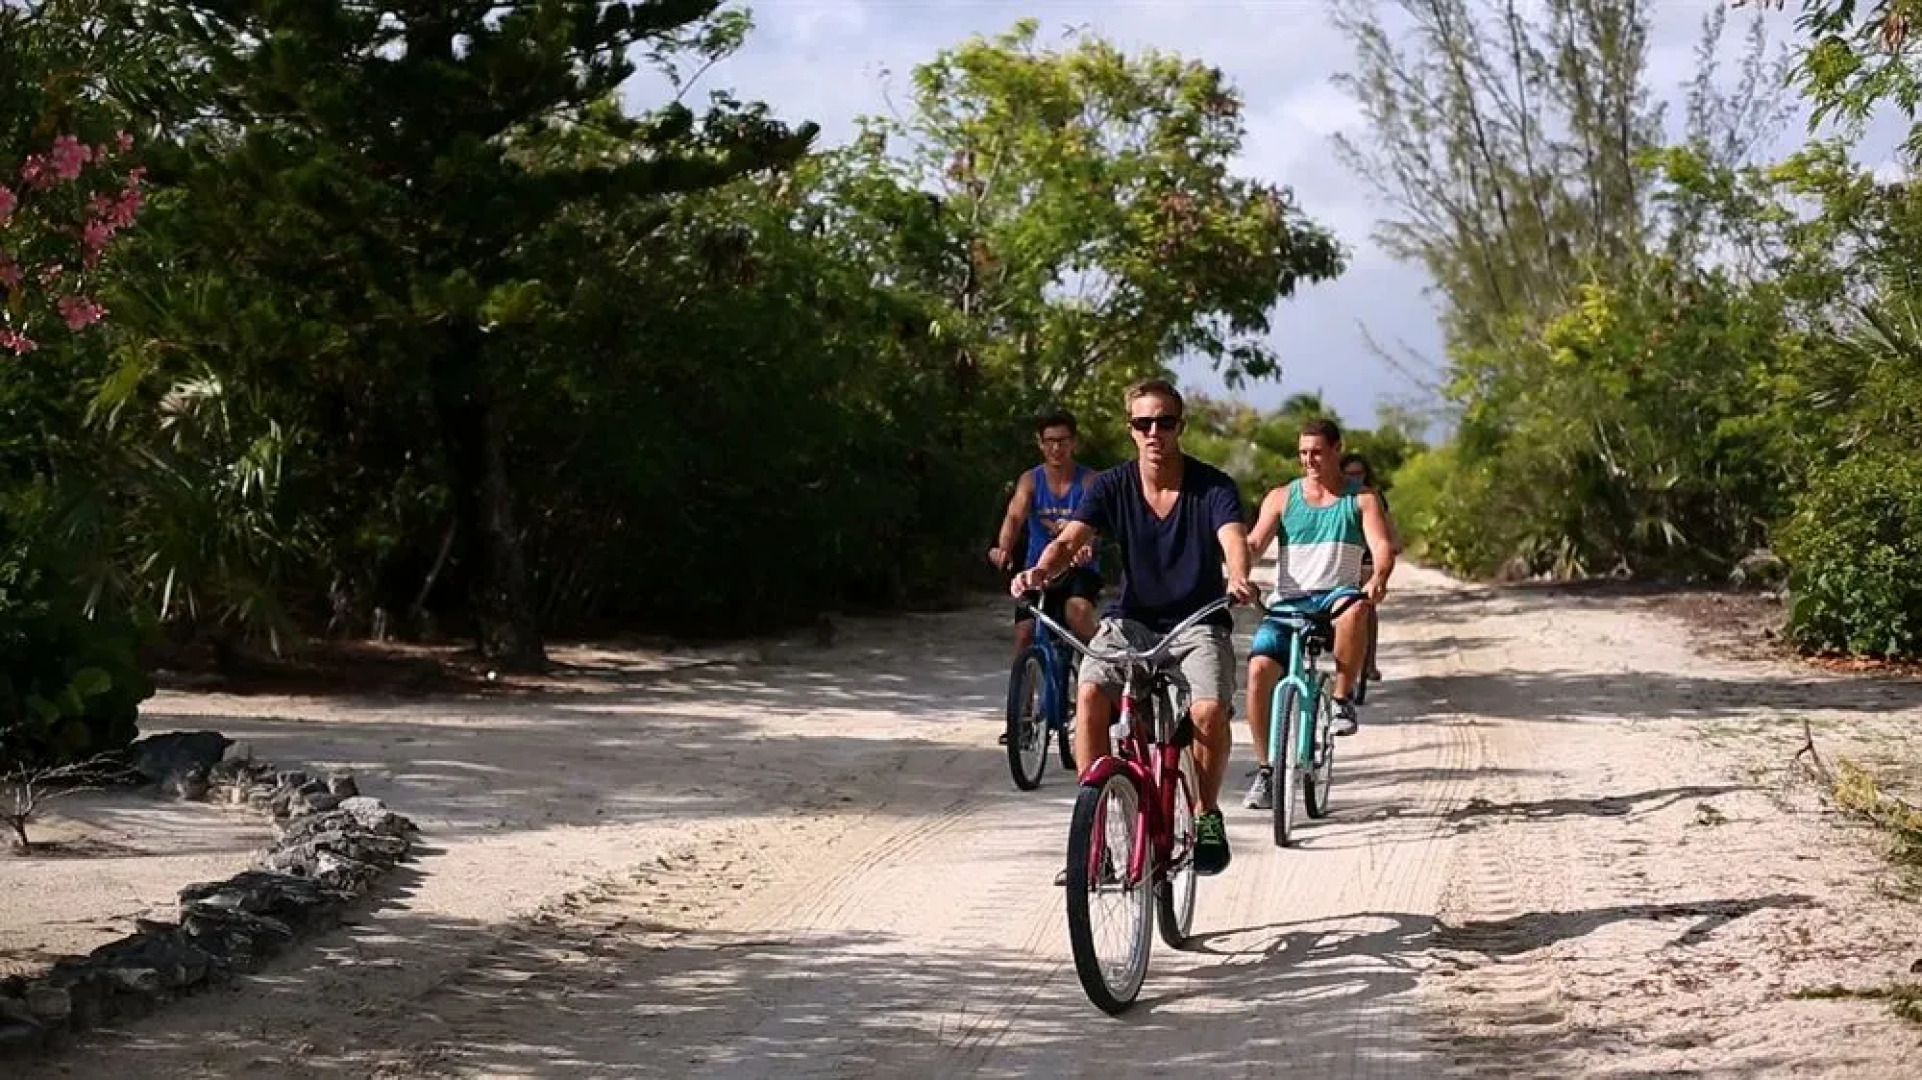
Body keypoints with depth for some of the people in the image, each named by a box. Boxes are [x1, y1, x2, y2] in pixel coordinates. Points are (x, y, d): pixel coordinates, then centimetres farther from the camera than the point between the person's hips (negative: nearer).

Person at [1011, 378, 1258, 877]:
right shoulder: (1112, 486, -2)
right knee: (1090, 694, -28)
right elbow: (1070, 540, -15)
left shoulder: (1212, 486, -8)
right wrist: (1039, 571, -38)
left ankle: (1207, 814, -2)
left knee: (1210, 709, -29)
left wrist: (1238, 578, -49)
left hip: (1198, 624, -2)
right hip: (1131, 620, 2)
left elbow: (1233, 538, -25)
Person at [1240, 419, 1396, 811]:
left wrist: (1379, 579, -29)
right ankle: (1265, 769, -11)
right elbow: (1254, 543, 1)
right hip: (1287, 602, 2)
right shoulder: (1281, 497, 13)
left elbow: (1382, 546, -6)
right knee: (1259, 668, -23)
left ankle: (1342, 699, -20)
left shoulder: (1362, 499, 9)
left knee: (1355, 608, -39)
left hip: (1337, 597, -2)